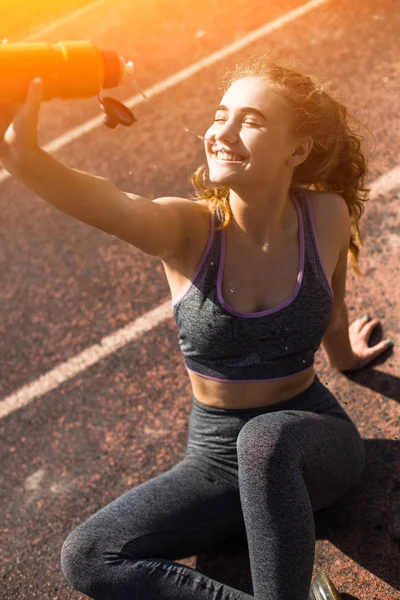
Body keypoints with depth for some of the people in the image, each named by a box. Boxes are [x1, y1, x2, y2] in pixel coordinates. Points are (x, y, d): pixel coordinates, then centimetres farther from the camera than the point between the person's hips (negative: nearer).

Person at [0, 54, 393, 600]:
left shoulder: (326, 216, -11)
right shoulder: (187, 230, -16)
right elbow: (109, 204, -39)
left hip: (310, 439, -1)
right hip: (219, 456, 2)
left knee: (268, 437, -38)